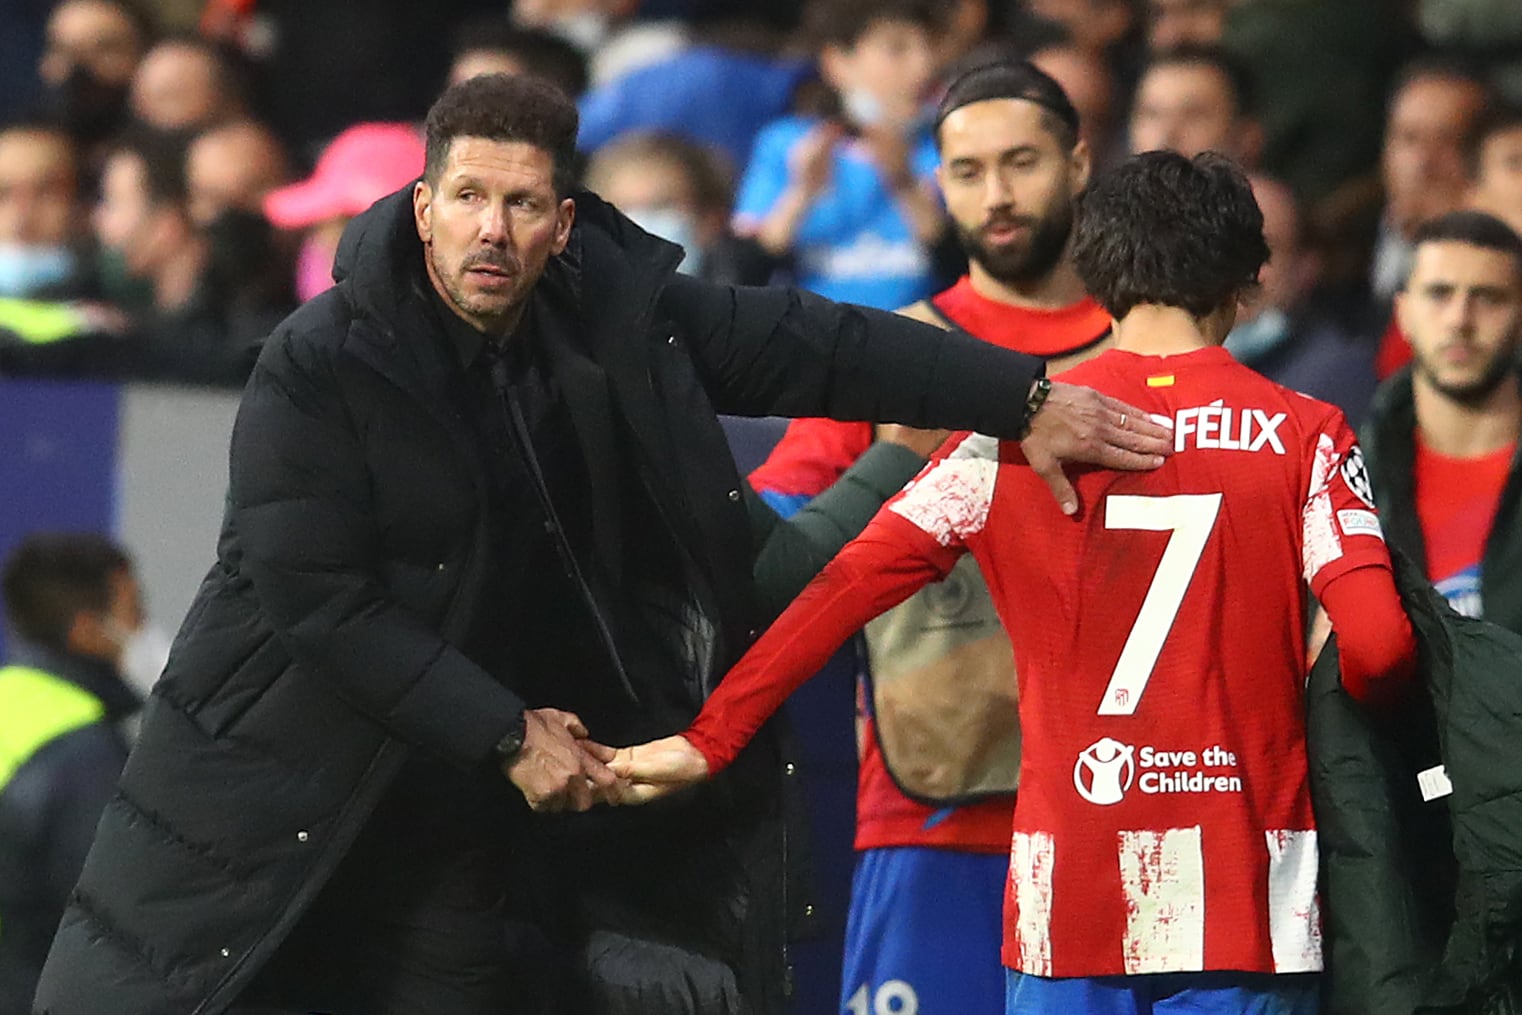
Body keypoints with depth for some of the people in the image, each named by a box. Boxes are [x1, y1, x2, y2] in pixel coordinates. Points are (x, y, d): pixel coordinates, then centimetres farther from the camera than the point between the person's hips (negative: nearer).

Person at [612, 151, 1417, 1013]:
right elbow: (1376, 644, -11)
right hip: (1246, 900, -1)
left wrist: (709, 742, -1)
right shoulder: (1302, 436, -2)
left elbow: (847, 588, -3)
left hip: (1071, 891, 1)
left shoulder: (1018, 432, 2)